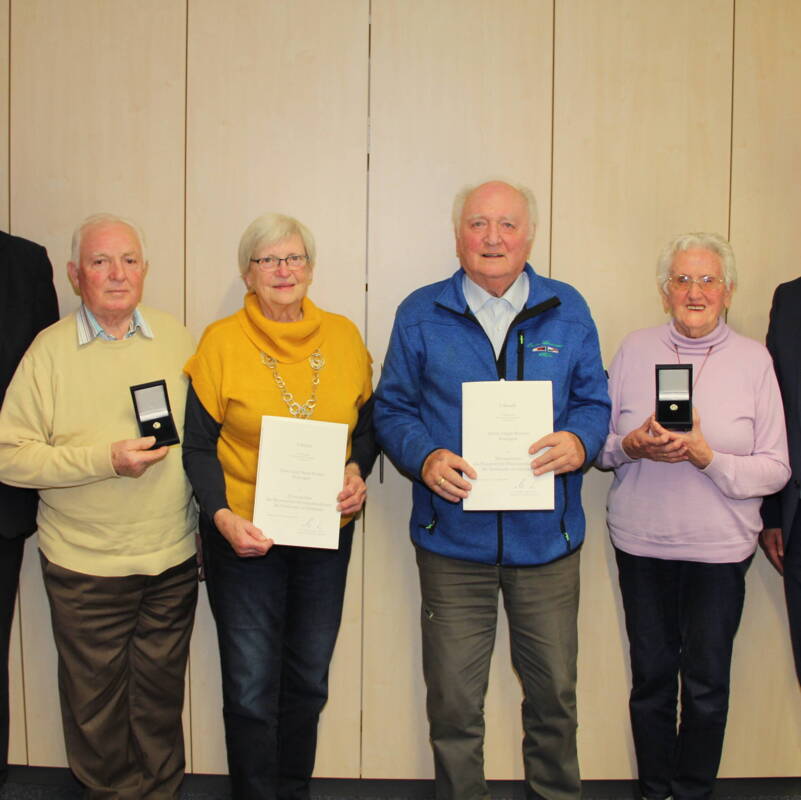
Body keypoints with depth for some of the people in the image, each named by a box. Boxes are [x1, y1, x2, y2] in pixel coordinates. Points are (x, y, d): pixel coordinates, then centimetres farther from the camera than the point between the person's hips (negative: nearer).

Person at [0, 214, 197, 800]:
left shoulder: (176, 338, 4)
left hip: (173, 559, 3)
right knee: (96, 699, 11)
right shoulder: (50, 349, -6)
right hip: (85, 567, -2)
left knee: (161, 692, 15)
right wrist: (106, 460, -19)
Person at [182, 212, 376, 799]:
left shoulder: (344, 337, 1)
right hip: (246, 534, -3)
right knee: (252, 689, 4)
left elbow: (367, 423, 11)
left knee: (309, 681, 18)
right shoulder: (221, 341, -7)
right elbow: (198, 445, -5)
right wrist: (223, 517, -19)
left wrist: (358, 471, -9)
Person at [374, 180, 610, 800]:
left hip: (547, 540, 1)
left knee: (554, 693, 15)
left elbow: (594, 399, 8)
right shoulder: (421, 314, 2)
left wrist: (579, 441, -15)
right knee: (454, 702, 9)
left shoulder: (567, 310, 6)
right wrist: (425, 458, -15)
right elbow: (392, 408, 4)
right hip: (453, 540, -1)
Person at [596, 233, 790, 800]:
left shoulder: (753, 359, -2)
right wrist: (632, 446, -15)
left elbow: (776, 469, -4)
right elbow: (599, 444, 7)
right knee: (651, 676, 12)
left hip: (720, 546, -1)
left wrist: (707, 456, -20)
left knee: (707, 684, 7)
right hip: (641, 541, 1)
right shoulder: (636, 350, 3)